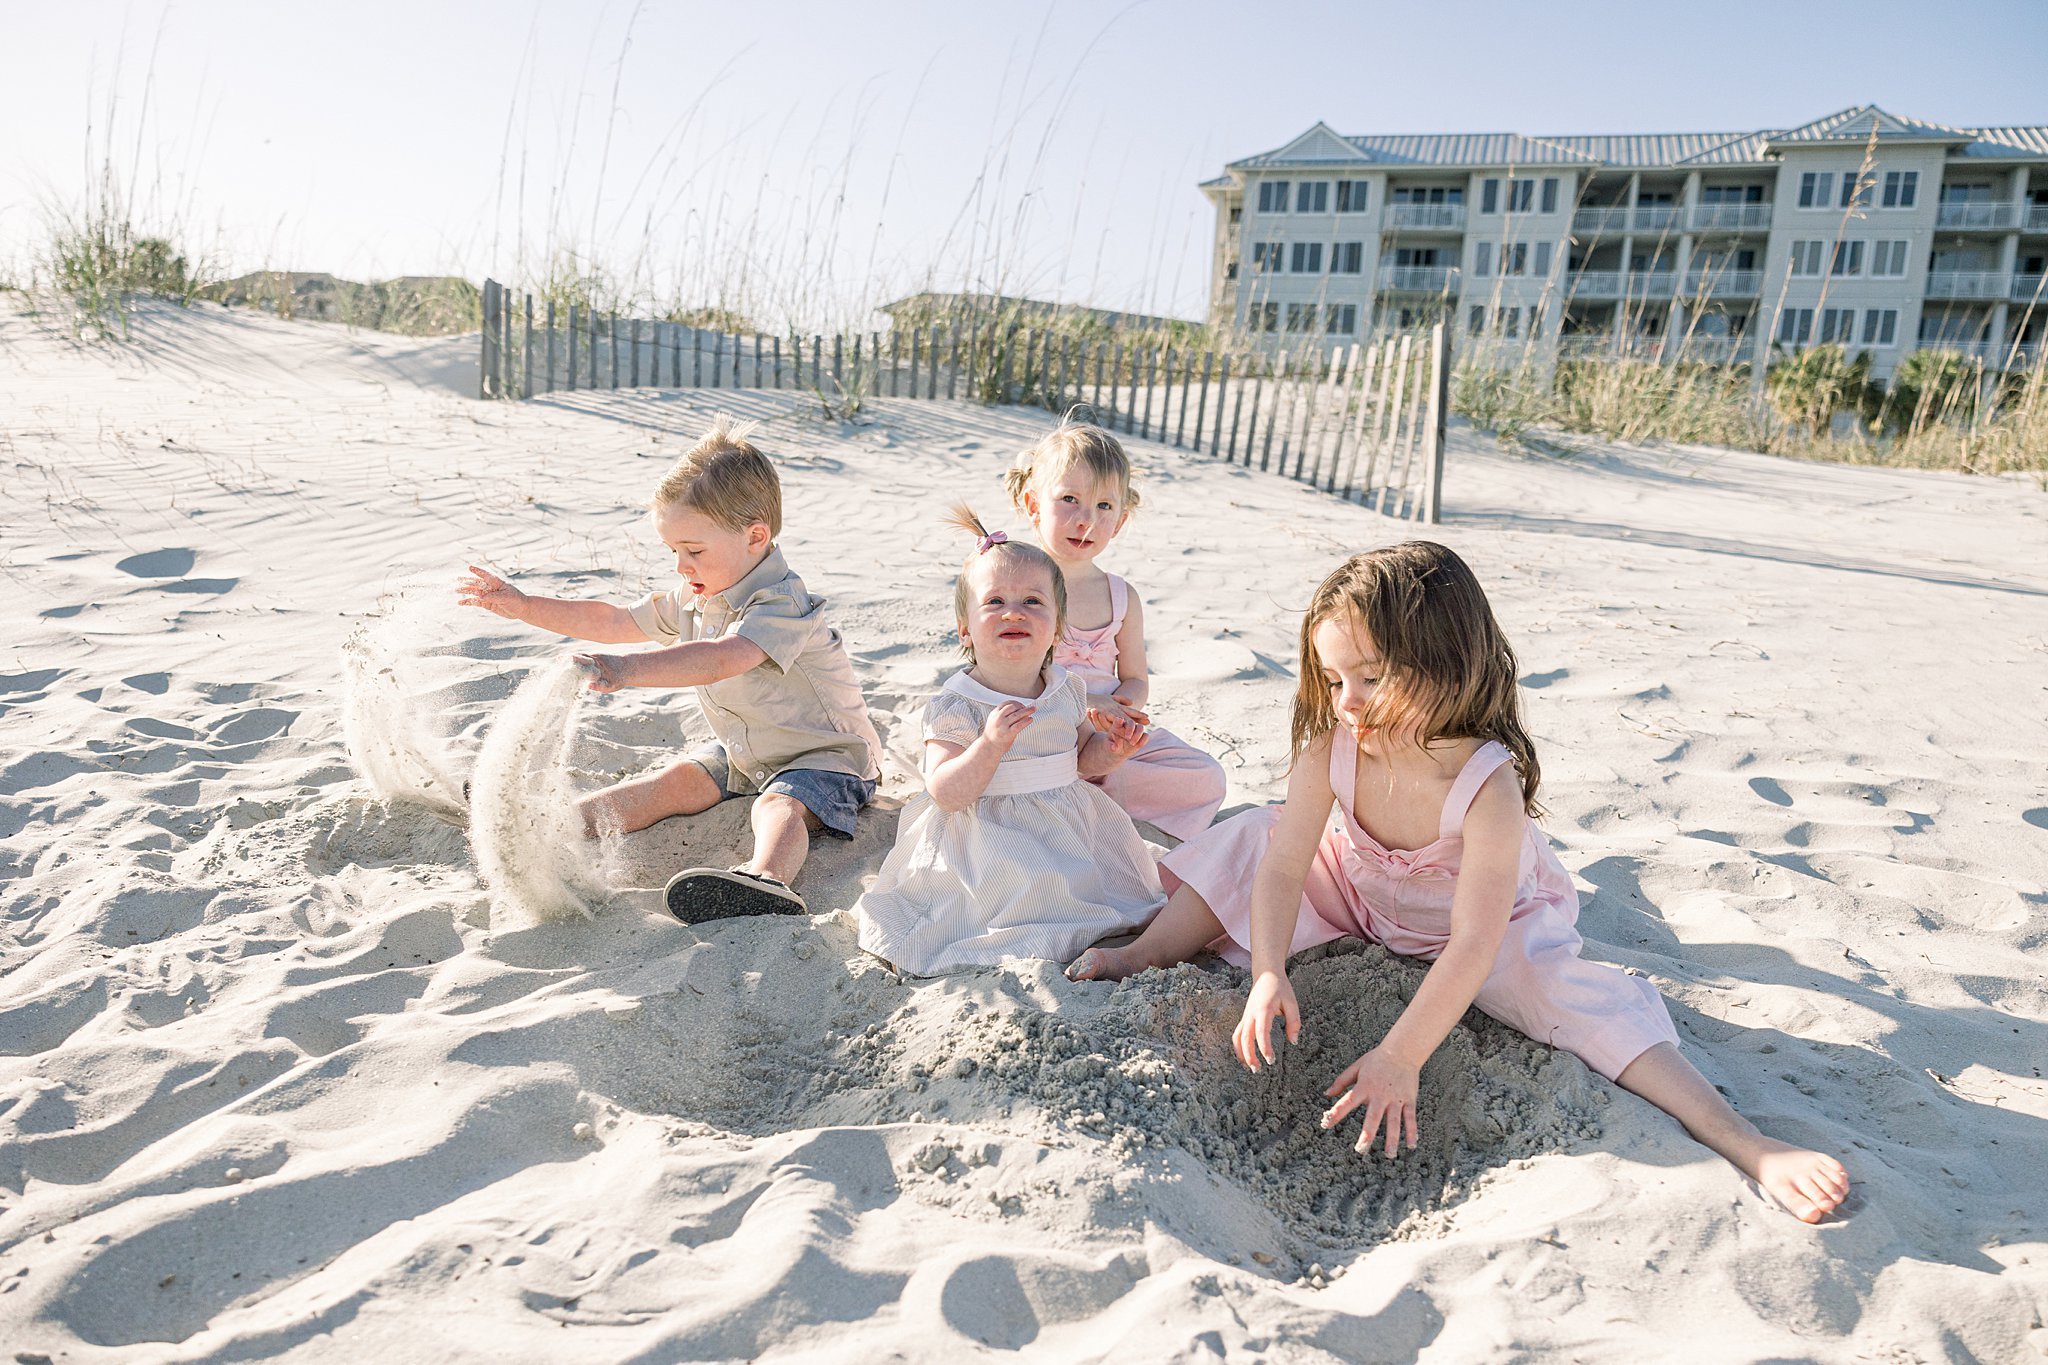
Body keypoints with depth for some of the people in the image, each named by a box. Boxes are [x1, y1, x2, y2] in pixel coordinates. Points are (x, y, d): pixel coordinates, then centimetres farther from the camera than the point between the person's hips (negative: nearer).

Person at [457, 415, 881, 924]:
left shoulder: (782, 604, -29)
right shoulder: (694, 597, 1)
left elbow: (722, 658, -47)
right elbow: (615, 621, 13)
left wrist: (628, 669, -59)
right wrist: (523, 605, 10)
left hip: (825, 756, -9)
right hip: (742, 753, 9)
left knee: (780, 804, -35)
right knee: (674, 782, -4)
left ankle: (767, 881, -62)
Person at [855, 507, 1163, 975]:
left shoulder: (1067, 690, 2)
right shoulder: (955, 706, -17)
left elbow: (1083, 759, 17)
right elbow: (944, 794, -23)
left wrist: (1112, 748, -6)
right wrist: (990, 745, -36)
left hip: (1065, 827, 6)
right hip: (990, 843, -6)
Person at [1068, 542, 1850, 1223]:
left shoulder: (1487, 784, -38)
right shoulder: (1333, 747, -27)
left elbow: (1473, 947, -38)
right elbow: (1283, 865, -24)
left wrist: (1400, 1057, -41)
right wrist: (1268, 976, -38)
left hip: (1496, 926, -4)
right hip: (1362, 901, 4)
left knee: (1568, 996, -31)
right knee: (1249, 840, -12)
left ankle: (1742, 1143, -28)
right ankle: (1143, 956, -2)